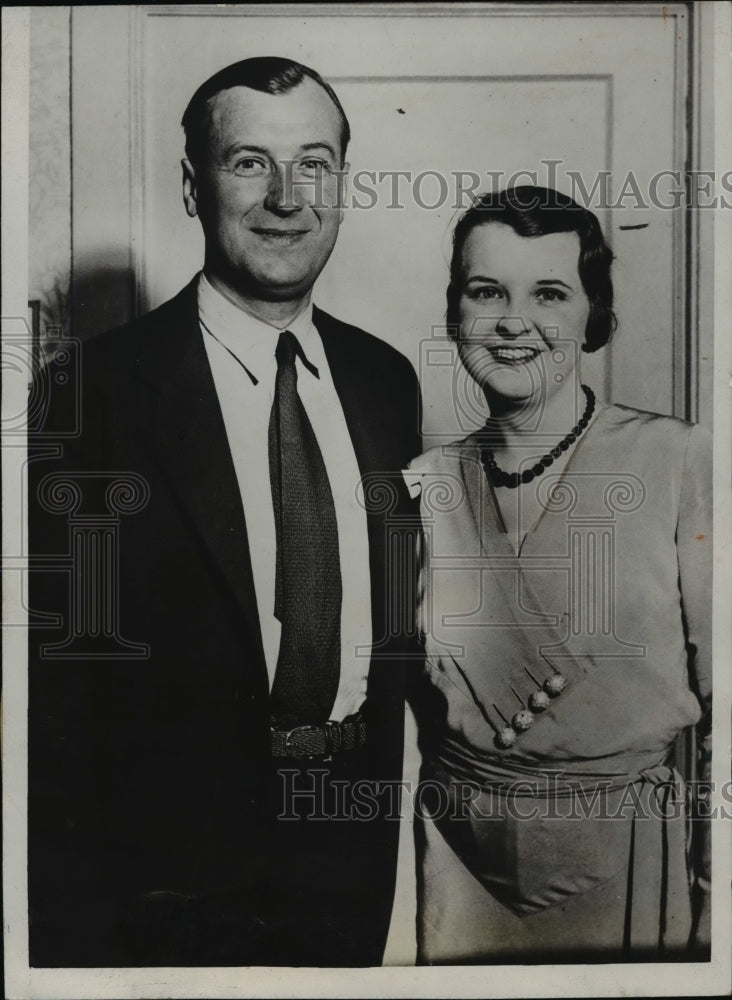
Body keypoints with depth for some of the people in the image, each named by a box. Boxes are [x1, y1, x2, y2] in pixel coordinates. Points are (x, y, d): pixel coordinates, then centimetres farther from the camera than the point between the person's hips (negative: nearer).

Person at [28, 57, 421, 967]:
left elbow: (400, 610, 7)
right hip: (178, 880, -4)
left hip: (356, 856, 5)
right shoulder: (97, 390, -14)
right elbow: (57, 686, -12)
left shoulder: (387, 379, 2)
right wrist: (76, 935, -9)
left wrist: (381, 802, 4)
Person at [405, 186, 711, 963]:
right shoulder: (424, 487, -2)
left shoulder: (678, 461, -11)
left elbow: (719, 689, -7)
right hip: (458, 858, 3)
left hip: (622, 854, -2)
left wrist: (715, 894, -6)